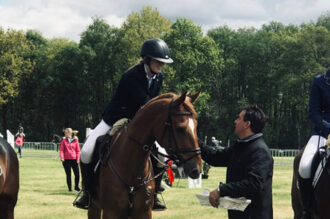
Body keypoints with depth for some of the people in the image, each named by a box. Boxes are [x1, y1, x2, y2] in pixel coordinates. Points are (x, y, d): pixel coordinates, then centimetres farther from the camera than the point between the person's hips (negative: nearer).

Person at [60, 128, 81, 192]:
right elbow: (61, 150, 2)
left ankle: (76, 186, 13)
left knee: (77, 174, -4)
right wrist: (61, 157, -14)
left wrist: (78, 158, -3)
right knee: (68, 174, 2)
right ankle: (69, 188, 11)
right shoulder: (63, 141, 7)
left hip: (74, 160, 1)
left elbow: (78, 151, 8)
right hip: (66, 160, 0)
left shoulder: (75, 141, 8)